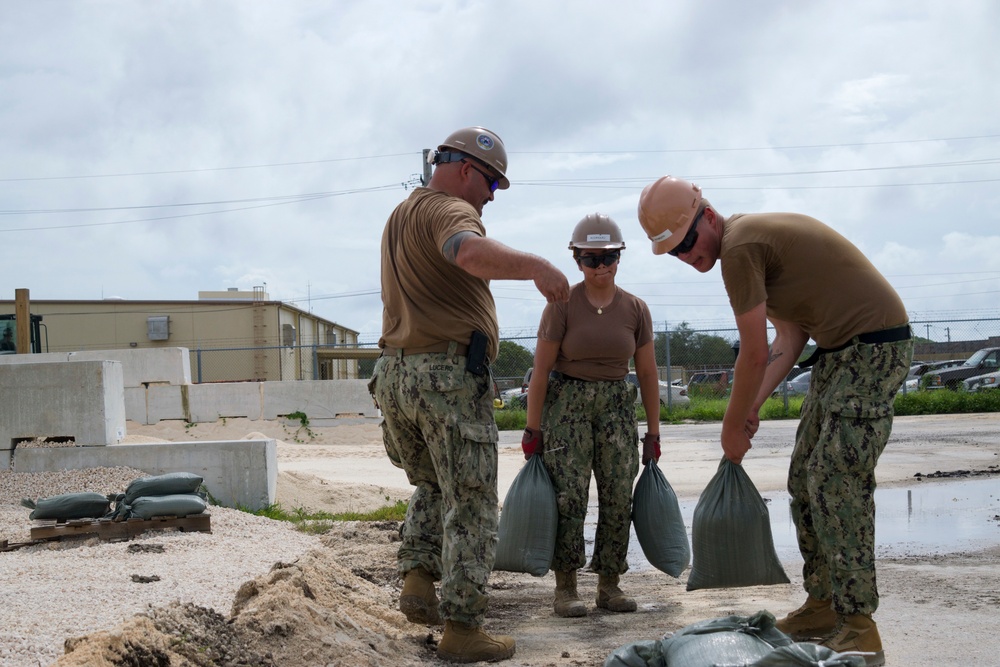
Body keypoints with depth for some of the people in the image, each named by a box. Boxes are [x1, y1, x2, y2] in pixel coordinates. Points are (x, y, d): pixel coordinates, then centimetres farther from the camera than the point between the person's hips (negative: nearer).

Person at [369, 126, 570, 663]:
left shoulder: (401, 217, 21)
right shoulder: (448, 211, -10)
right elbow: (470, 250, -35)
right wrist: (533, 265, -50)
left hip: (396, 375, 8)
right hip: (449, 376, -8)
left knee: (433, 486, 27)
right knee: (470, 504, -1)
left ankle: (417, 577, 9)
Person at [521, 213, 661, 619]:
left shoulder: (635, 309, 3)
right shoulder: (562, 306, -7)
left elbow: (647, 374, 8)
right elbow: (541, 369, -6)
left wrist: (653, 433, 7)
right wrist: (532, 429, -8)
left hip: (617, 405, 3)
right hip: (567, 403, -3)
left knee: (618, 496, -4)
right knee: (569, 494, -12)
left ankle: (609, 585, 6)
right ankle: (565, 587, -6)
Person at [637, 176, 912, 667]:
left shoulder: (739, 246, -17)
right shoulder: (752, 236, 15)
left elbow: (755, 355, -14)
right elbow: (790, 338, 14)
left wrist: (732, 427, -2)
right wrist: (752, 407, 5)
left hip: (872, 345, -11)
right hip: (839, 350, 11)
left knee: (836, 482, -14)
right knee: (805, 480, 11)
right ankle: (824, 604, 16)